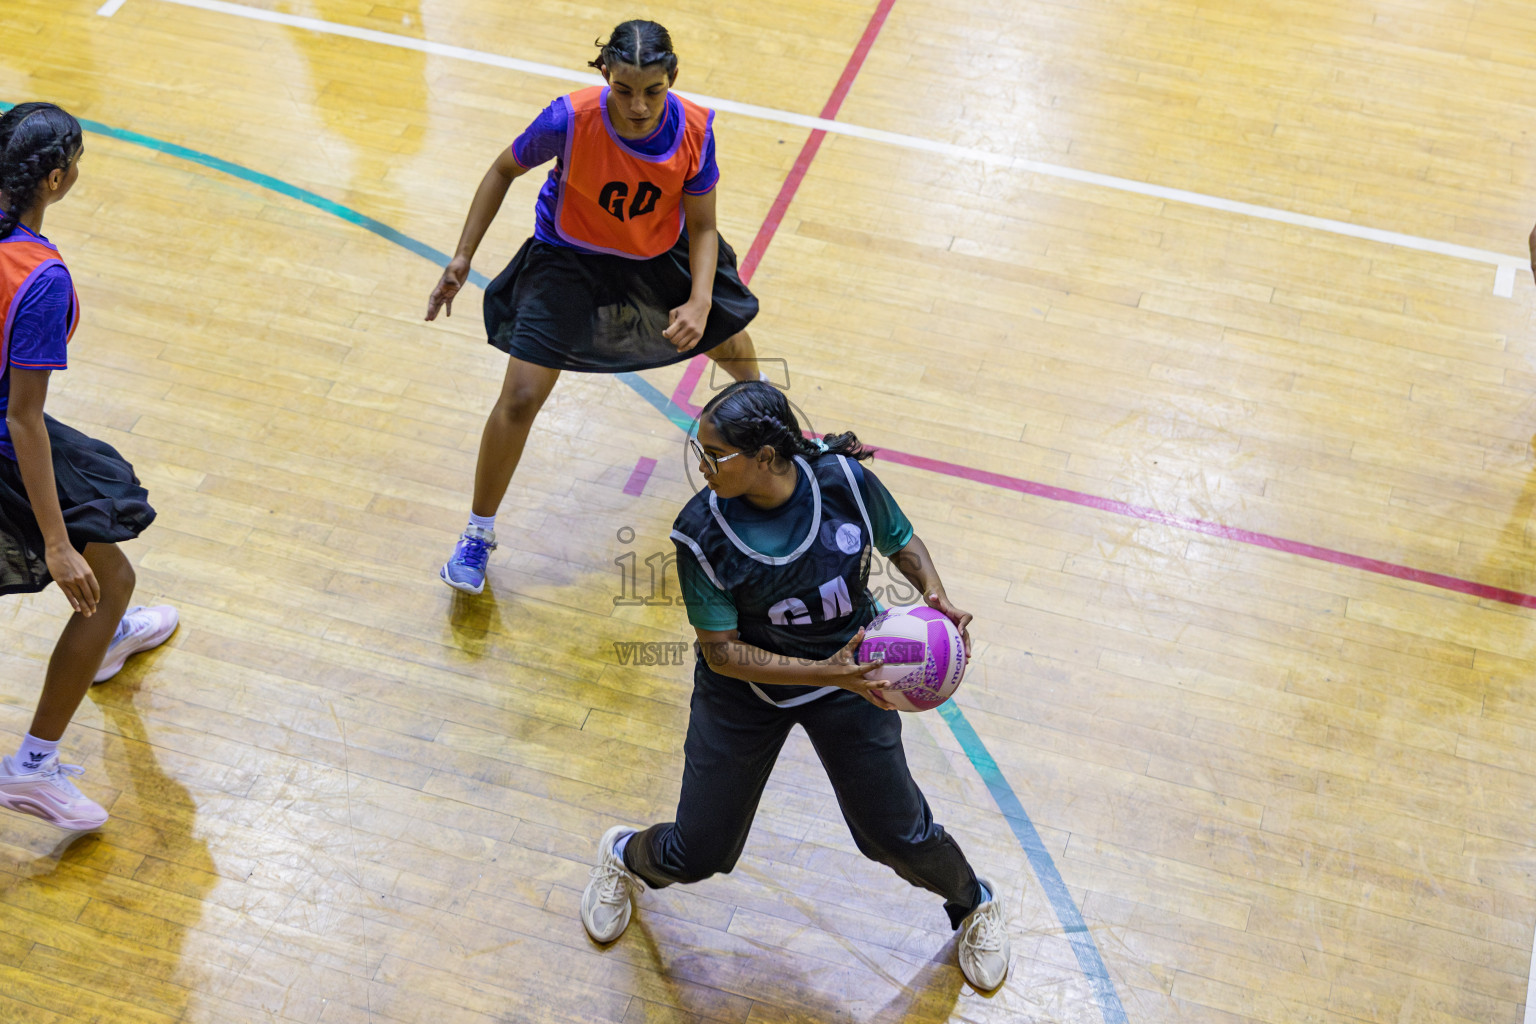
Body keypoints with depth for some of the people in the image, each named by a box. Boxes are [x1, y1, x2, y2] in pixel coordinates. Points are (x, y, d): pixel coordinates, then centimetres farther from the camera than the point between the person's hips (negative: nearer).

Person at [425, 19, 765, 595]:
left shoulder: (695, 129, -26)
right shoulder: (572, 119, -33)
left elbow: (701, 227, -13)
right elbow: (504, 170, -13)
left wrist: (700, 303, -29)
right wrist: (463, 257, -15)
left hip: (662, 257, 3)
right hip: (569, 258, -3)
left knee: (737, 351, 20)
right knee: (520, 398, -12)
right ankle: (478, 533, 9)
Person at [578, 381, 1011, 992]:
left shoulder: (844, 481, -22)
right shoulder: (701, 533, -26)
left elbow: (902, 542, -1)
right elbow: (722, 651, -21)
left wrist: (934, 595, -22)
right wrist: (825, 673, -32)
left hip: (850, 670, 1)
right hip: (744, 689, -1)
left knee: (897, 835, 6)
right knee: (697, 854, 7)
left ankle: (973, 903, 40)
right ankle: (625, 856, 44)